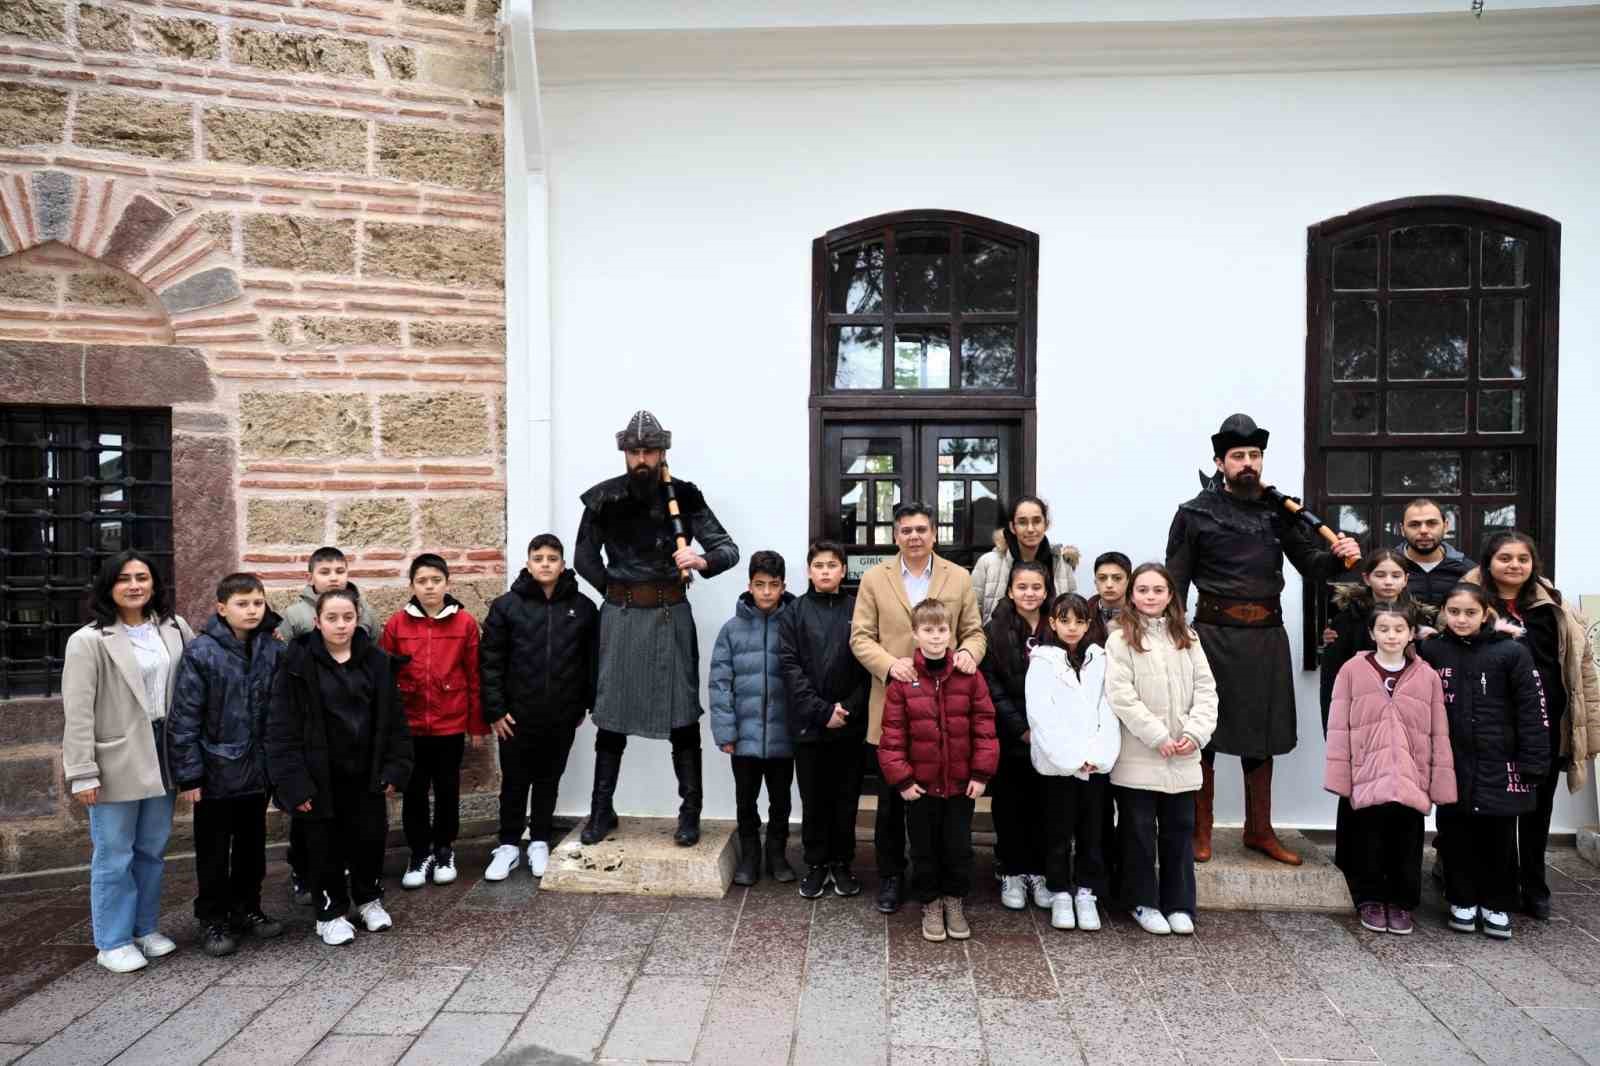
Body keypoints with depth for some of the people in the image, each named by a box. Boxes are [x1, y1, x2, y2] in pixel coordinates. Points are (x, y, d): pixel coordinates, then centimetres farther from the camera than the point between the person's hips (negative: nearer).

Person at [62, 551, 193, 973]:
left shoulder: (174, 629, 3)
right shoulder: (88, 641, -10)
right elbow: (77, 713, -11)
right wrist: (83, 774, -14)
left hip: (163, 756, 4)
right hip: (116, 762, -4)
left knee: (152, 850, 16)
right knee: (114, 856, 6)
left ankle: (145, 927, 32)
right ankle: (112, 942, 21)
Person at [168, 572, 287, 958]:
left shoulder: (272, 651, -2)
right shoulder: (201, 652, -13)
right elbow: (184, 718, -12)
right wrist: (188, 774, -13)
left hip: (257, 770, 4)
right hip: (216, 770, -4)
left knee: (252, 845, 17)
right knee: (214, 851, 10)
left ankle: (247, 908, 33)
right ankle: (213, 920, 25)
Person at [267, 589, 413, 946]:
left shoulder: (376, 660, -1)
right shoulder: (299, 664, -10)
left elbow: (394, 719, 2)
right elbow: (283, 727, -10)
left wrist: (395, 767, -2)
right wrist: (293, 780, -15)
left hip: (366, 771, 3)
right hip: (322, 774, -3)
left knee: (371, 836, 12)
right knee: (327, 843, 8)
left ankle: (369, 899, 34)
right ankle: (330, 912, 26)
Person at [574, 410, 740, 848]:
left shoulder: (685, 496, -4)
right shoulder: (604, 498, -1)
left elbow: (729, 548, -7)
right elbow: (585, 558, 10)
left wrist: (703, 560, -28)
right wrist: (618, 593, 3)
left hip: (671, 615, -1)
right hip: (619, 617, 1)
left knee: (682, 715, 1)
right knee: (610, 714, 7)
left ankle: (690, 812, 14)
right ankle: (601, 811, 21)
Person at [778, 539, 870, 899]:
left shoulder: (858, 610, 3)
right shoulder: (794, 613, 2)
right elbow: (790, 667, -5)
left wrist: (849, 708, -13)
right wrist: (822, 711, -13)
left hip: (850, 722, 0)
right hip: (809, 723, 0)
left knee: (846, 797, 9)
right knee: (814, 798, 9)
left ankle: (842, 863, 24)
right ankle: (816, 864, 22)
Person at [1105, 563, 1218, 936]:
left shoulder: (1187, 639, 10)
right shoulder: (1121, 640, -5)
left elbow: (1205, 689, 6)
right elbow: (1121, 696, -12)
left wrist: (1195, 733, -8)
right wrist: (1158, 737, -14)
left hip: (1183, 759, 4)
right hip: (1138, 758, -4)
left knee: (1179, 830, 11)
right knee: (1139, 831, 6)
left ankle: (1179, 905, 23)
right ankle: (1144, 902, 20)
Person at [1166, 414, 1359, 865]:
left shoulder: (1279, 510, 9)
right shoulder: (1196, 513, -1)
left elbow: (1310, 564, 10)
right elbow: (1175, 583, -1)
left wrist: (1339, 557, -12)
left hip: (1267, 635, 4)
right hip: (1214, 633, -4)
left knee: (1262, 734, 13)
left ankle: (1259, 830, 29)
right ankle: (1200, 832, 17)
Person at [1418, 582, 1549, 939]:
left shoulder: (1511, 652, -7)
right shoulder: (1431, 651, 0)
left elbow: (1533, 710, -6)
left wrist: (1533, 763, -8)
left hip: (1499, 765, -2)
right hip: (1452, 764, 2)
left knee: (1498, 837, 8)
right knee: (1457, 834, 8)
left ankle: (1497, 904, 24)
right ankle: (1462, 901, 23)